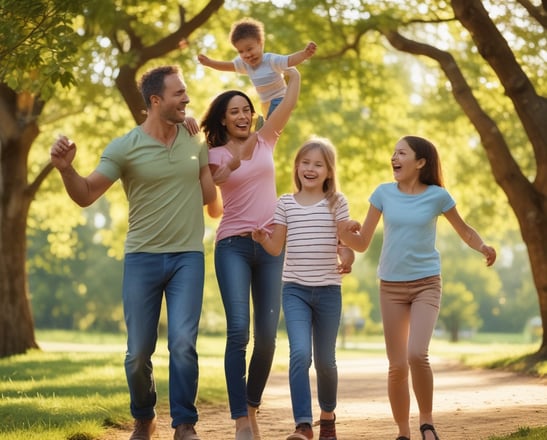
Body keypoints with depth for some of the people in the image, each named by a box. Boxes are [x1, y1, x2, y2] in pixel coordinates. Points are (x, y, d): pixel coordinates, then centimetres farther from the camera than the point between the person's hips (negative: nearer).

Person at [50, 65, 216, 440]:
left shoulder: (195, 140, 4)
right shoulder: (124, 148, -7)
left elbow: (209, 193, 19)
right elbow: (86, 195, -9)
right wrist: (66, 169, -26)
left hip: (188, 256, 1)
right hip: (142, 257, -1)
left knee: (183, 343, -13)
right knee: (139, 352, 4)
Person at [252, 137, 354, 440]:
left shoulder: (336, 202, 2)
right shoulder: (285, 203, 5)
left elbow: (347, 242, -2)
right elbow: (276, 248, 3)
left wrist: (347, 260, -24)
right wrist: (262, 239, -18)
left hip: (328, 290, 0)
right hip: (295, 290, 0)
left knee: (325, 360, 10)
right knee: (300, 353, -17)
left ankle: (327, 415, 33)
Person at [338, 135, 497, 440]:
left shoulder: (437, 196, -4)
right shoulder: (384, 193, 0)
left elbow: (465, 231, 10)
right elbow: (362, 244, 3)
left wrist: (483, 247, -10)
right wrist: (347, 234, -19)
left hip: (426, 284, -2)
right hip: (391, 287, 2)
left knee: (417, 355, -22)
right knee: (398, 366, 1)